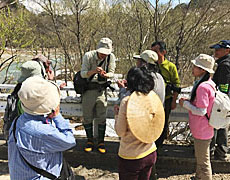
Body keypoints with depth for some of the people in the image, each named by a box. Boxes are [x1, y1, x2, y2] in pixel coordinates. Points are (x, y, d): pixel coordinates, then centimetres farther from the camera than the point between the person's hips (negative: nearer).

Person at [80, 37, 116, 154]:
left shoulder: (111, 57, -9)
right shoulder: (88, 56, -13)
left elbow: (111, 72, 1)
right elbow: (83, 73, -15)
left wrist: (106, 75, -23)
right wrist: (94, 71, -34)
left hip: (101, 89, 1)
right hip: (88, 88, -1)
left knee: (102, 117, 4)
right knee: (87, 116, 7)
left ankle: (101, 142, 19)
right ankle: (90, 141, 23)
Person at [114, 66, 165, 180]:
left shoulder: (126, 101, -20)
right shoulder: (153, 97, -4)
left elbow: (120, 132, -15)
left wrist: (117, 115, 3)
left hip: (131, 157, -5)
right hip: (150, 153, 5)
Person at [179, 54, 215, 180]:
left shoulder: (203, 87, -26)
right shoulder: (210, 83, 5)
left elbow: (201, 111, -26)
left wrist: (185, 104, -14)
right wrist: (190, 102, 5)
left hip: (202, 131, -10)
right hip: (203, 129, 10)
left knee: (203, 162, 6)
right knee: (200, 158, 27)